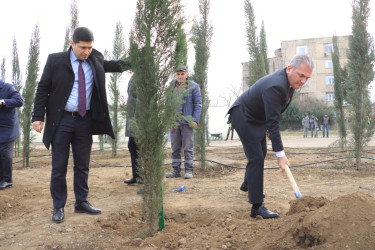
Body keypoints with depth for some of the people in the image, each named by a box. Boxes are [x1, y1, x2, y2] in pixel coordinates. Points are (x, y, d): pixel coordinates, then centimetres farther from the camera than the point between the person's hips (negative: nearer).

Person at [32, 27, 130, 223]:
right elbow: (43, 88, -3)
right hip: (61, 120, -3)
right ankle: (58, 207, 17)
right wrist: (38, 117, -9)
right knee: (59, 166, 4)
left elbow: (113, 65, 20)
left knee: (82, 165, 11)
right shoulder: (55, 60, -6)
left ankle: (81, 203, 24)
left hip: (85, 120, 3)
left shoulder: (96, 59, 3)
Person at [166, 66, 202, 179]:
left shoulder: (193, 87, 0)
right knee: (175, 147, 6)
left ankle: (189, 170, 5)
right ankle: (176, 170, 13)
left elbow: (198, 104, -3)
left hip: (187, 122, -4)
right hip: (174, 122, 4)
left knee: (188, 147, -2)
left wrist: (195, 120, -12)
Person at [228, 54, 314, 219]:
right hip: (243, 116, -10)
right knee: (256, 158, -17)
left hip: (257, 117, 10)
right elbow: (273, 122, -36)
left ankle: (248, 184, 49)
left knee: (261, 154, 24)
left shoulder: (289, 80, -6)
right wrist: (280, 154, -35)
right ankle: (257, 207, -15)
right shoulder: (275, 86, -36)